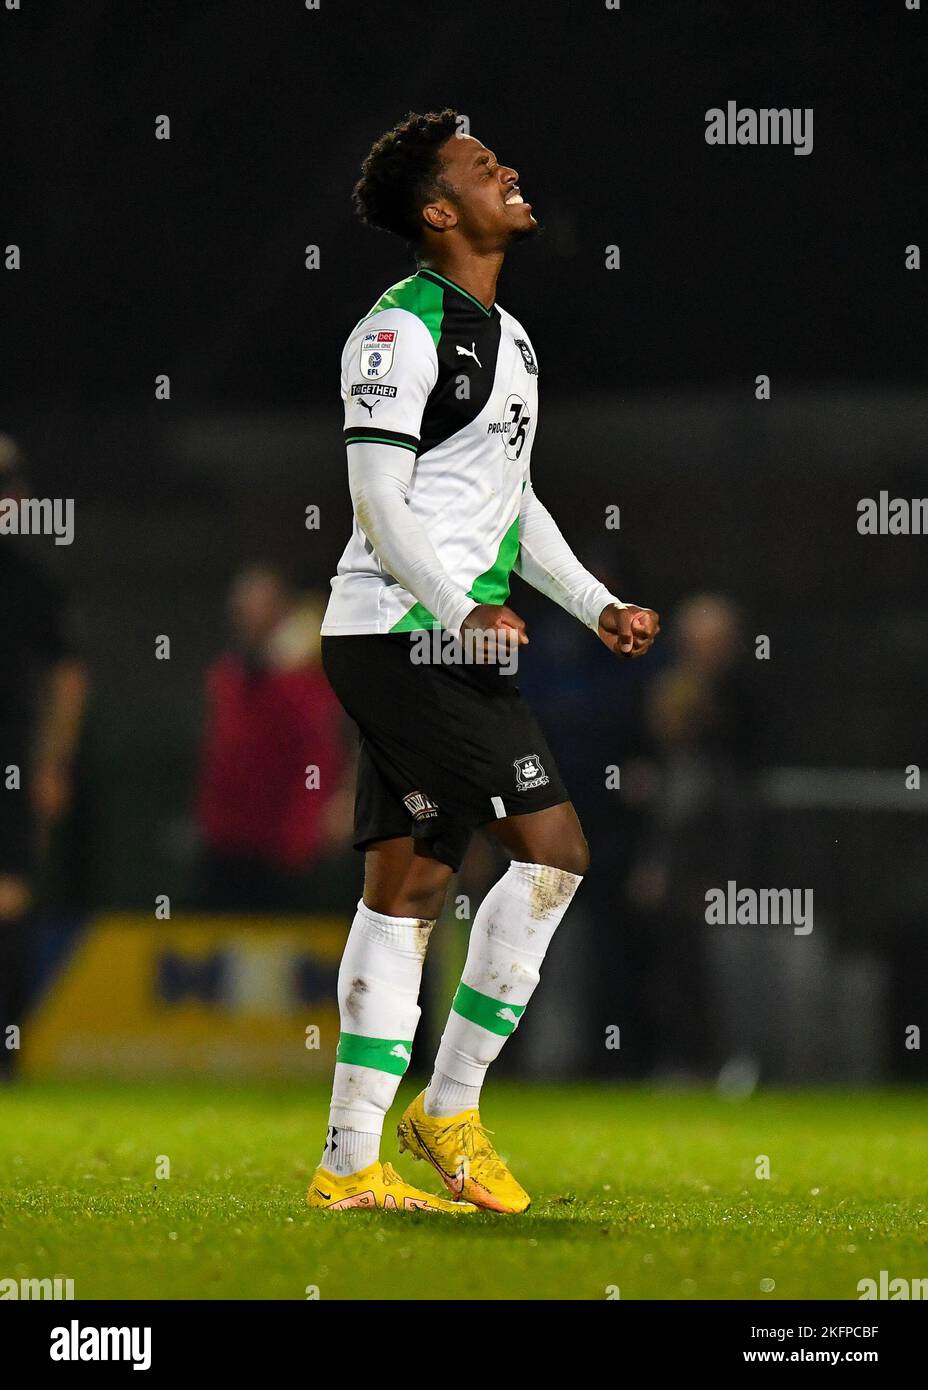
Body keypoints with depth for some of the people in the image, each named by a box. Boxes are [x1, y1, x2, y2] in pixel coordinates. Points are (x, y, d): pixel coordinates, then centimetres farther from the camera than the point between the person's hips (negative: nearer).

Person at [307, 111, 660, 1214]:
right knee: (552, 847, -11)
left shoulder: (507, 338, 21)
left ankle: (349, 1166, 7)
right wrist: (465, 611, -26)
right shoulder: (400, 329, -10)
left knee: (406, 891, 6)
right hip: (404, 635, -10)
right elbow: (378, 502, -15)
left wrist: (597, 606, 18)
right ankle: (450, 1109, -3)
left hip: (447, 646, 10)